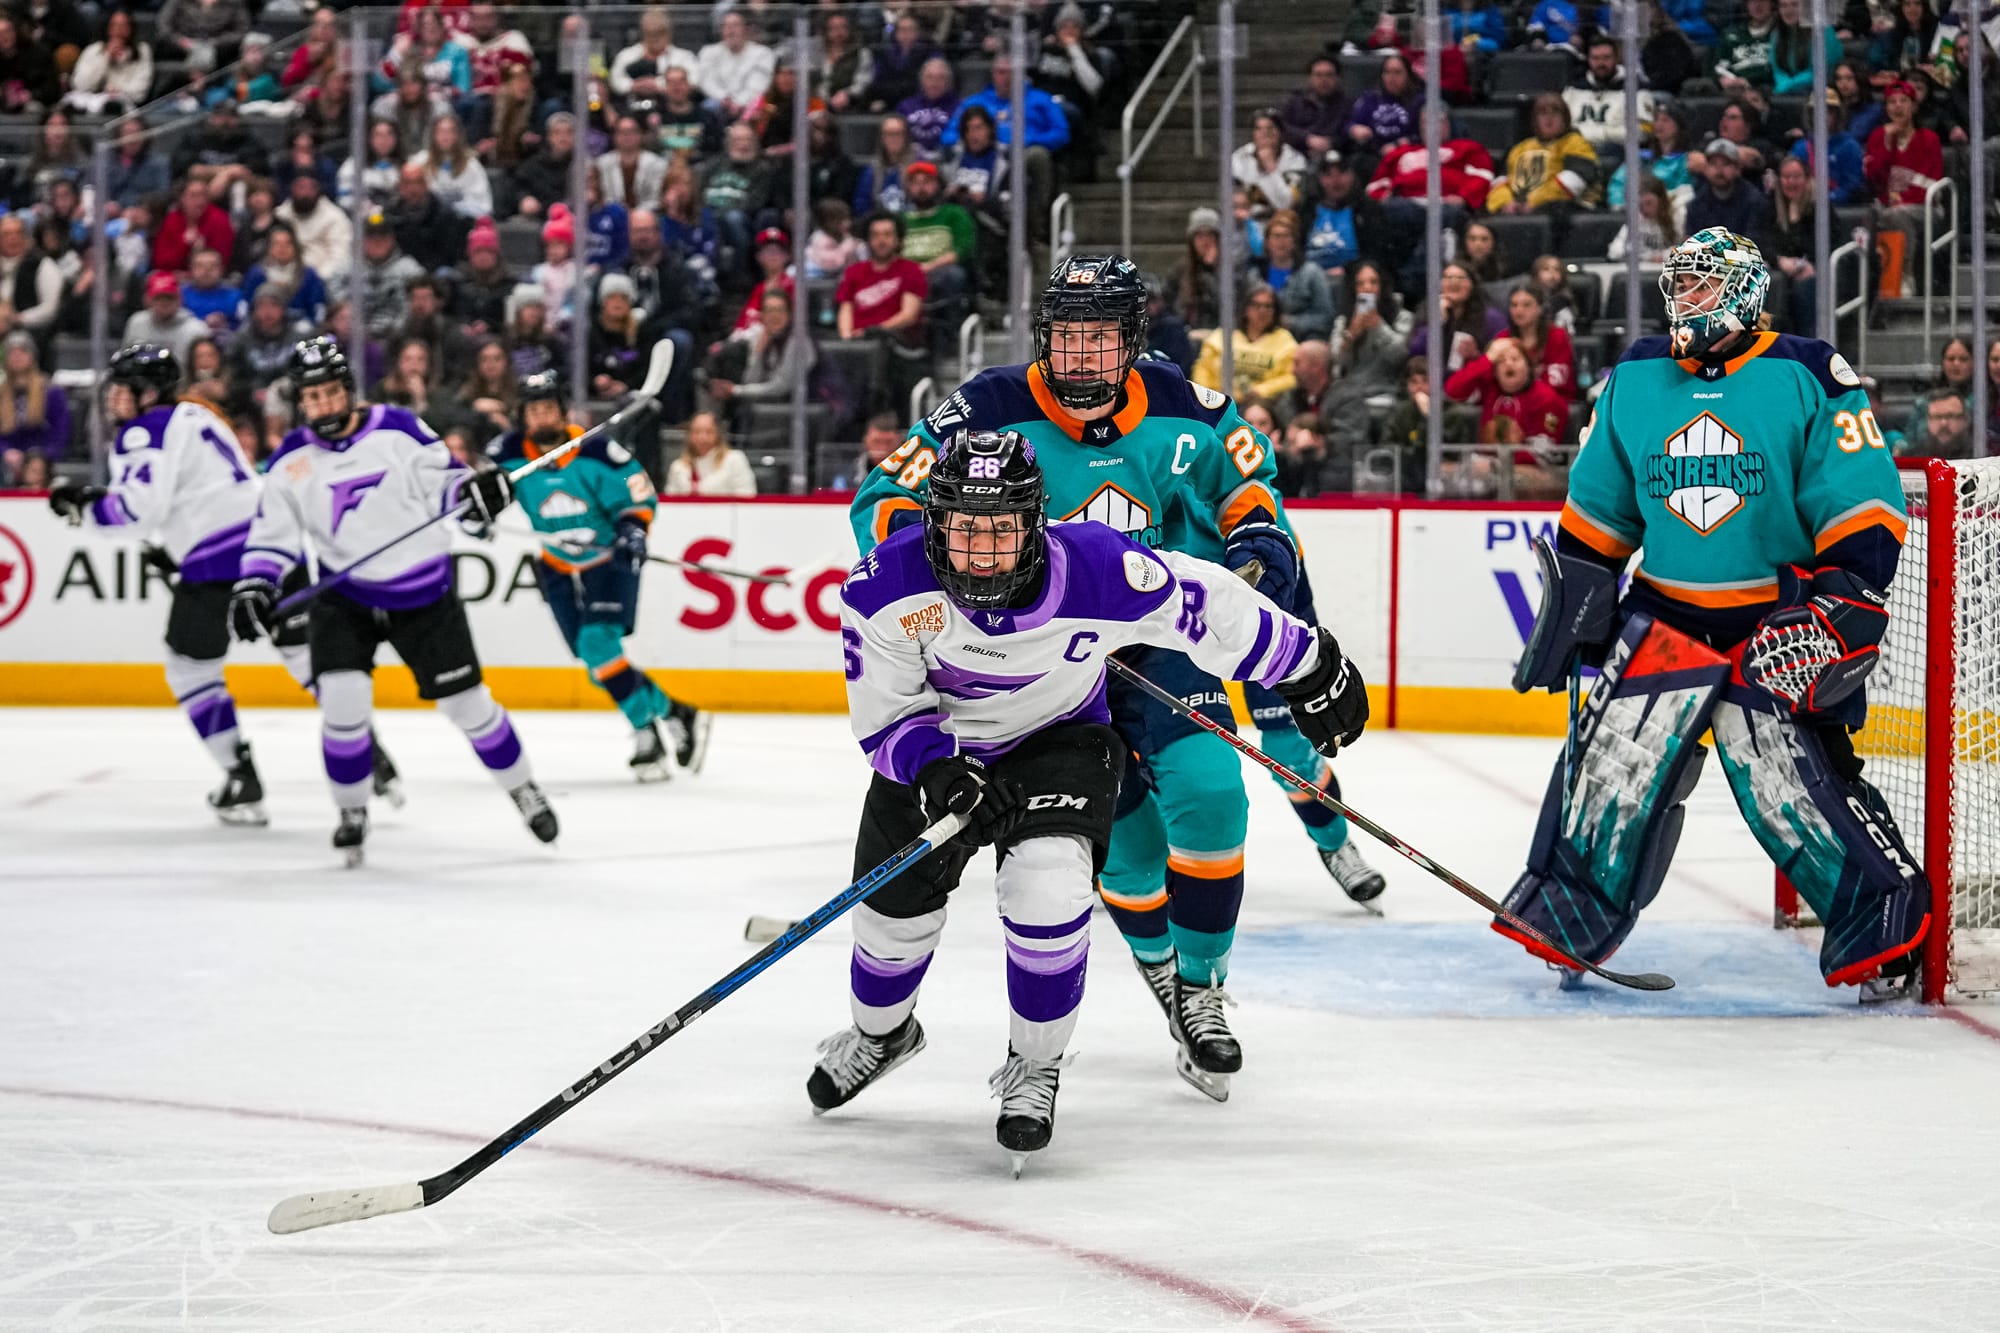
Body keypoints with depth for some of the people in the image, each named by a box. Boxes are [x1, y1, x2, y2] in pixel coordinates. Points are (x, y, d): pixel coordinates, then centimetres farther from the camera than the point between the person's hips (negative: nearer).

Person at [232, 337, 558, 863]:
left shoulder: (398, 429, -10)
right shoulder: (290, 462, -5)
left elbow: (444, 480, -5)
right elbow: (274, 535, -1)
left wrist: (475, 490, -25)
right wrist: (254, 586, -15)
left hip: (423, 591, -1)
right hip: (344, 597, 1)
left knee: (465, 701, 3)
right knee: (342, 701, -17)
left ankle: (521, 786, 26)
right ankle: (352, 812, 4)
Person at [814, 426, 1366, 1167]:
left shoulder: (1095, 570, -33)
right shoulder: (886, 587, -30)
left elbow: (1205, 606, -18)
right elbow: (888, 716, -19)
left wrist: (1311, 671, -6)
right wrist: (942, 774, -39)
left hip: (1059, 739, -2)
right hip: (936, 745, 2)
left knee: (1046, 890, -24)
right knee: (896, 901, 10)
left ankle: (1035, 1069, 0)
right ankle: (880, 1032, 46)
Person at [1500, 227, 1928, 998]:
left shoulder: (1807, 379, -7)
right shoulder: (1635, 381, 7)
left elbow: (1863, 506, -8)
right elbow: (1597, 510, 17)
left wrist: (1843, 608, -17)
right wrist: (1569, 607, 15)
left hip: (1778, 621, -4)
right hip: (1665, 615, 4)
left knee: (1792, 781, -11)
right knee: (1616, 761, -1)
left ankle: (1888, 925, 1)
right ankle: (1566, 915, 13)